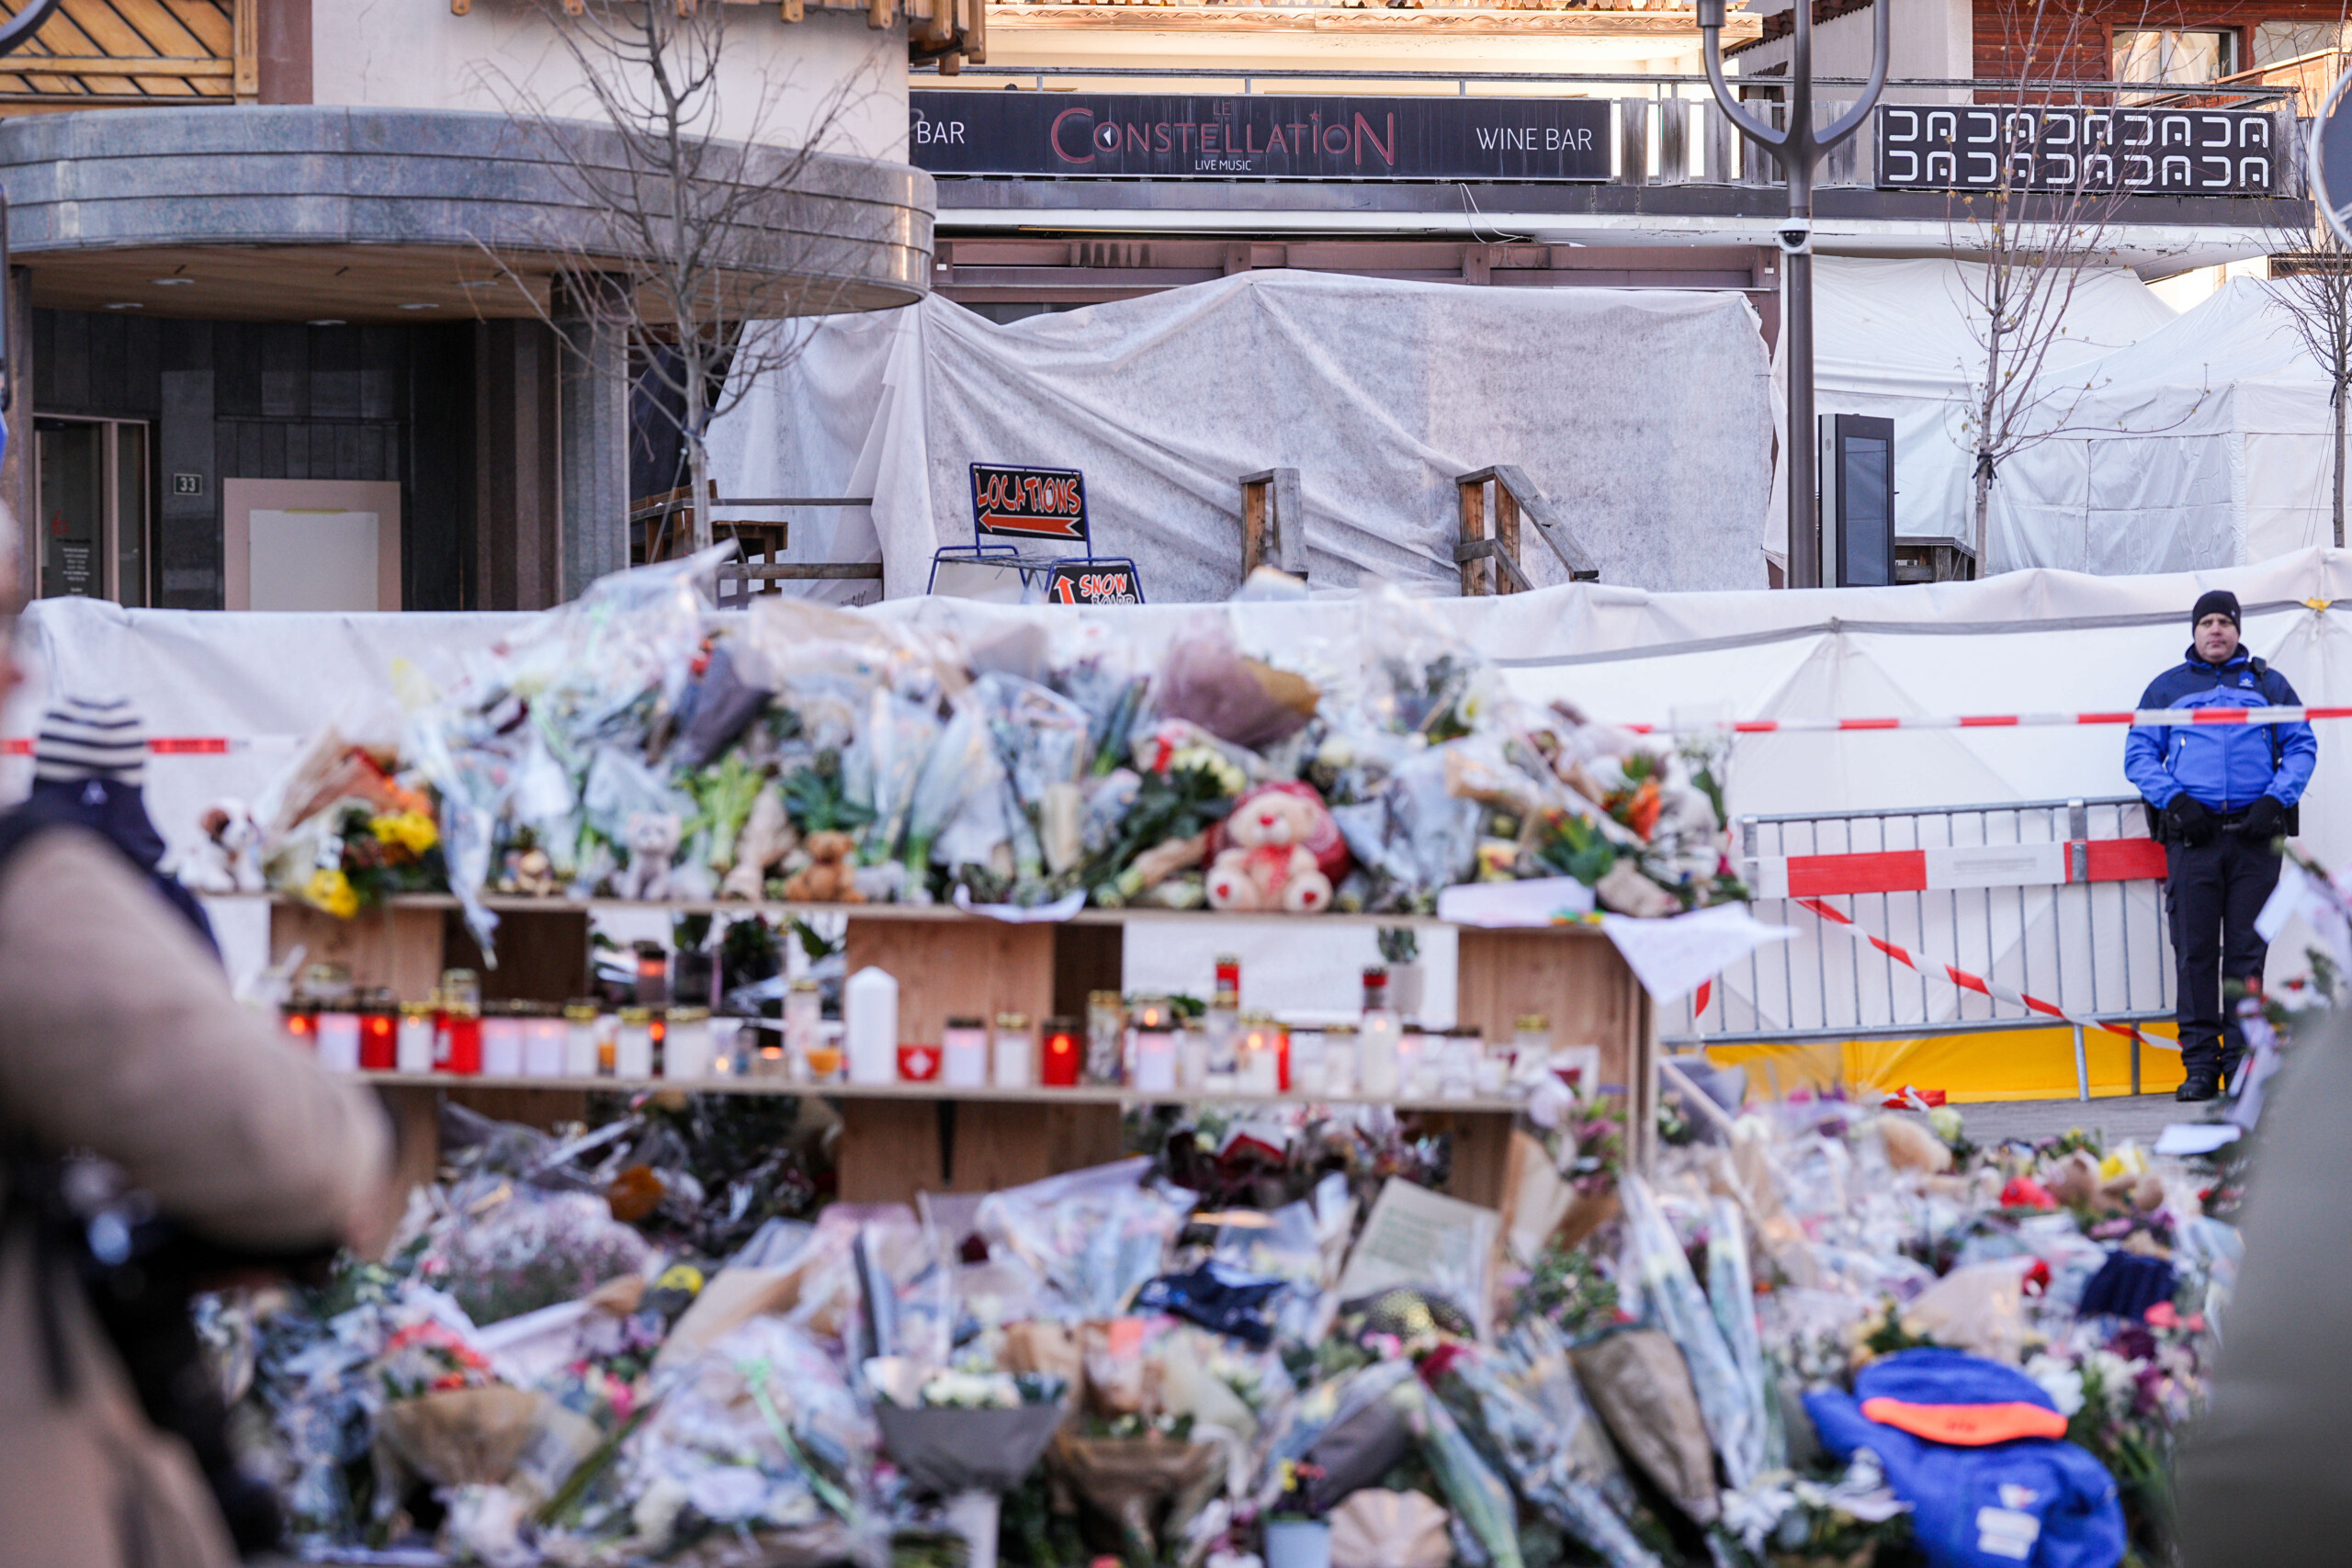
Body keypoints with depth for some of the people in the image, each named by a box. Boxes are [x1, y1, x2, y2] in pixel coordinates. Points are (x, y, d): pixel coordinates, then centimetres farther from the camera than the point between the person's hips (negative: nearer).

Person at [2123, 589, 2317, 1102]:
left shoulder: (2268, 684, 16)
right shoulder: (2166, 688, 15)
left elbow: (2301, 747, 11)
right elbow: (2139, 756, 11)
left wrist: (2276, 799, -5)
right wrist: (2174, 799, -6)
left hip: (2255, 834, 0)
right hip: (2192, 834, 0)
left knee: (2247, 952, -1)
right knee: (2194, 953, -4)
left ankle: (2242, 1060, 3)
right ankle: (2200, 1064, -2)